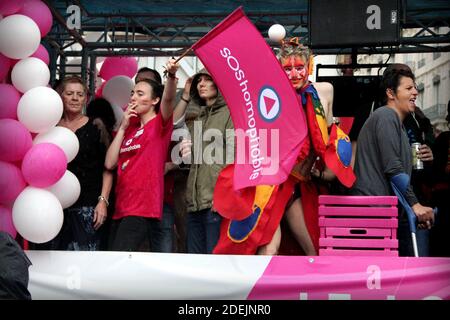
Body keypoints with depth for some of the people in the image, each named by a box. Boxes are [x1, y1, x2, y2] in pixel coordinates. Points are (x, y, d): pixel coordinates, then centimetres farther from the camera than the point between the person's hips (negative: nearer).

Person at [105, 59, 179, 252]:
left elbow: (168, 99, -19)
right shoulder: (128, 129, 19)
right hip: (123, 207, 7)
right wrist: (123, 127, 7)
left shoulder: (159, 124, 2)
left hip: (143, 208, -7)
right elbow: (110, 164, 9)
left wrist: (172, 75, -39)